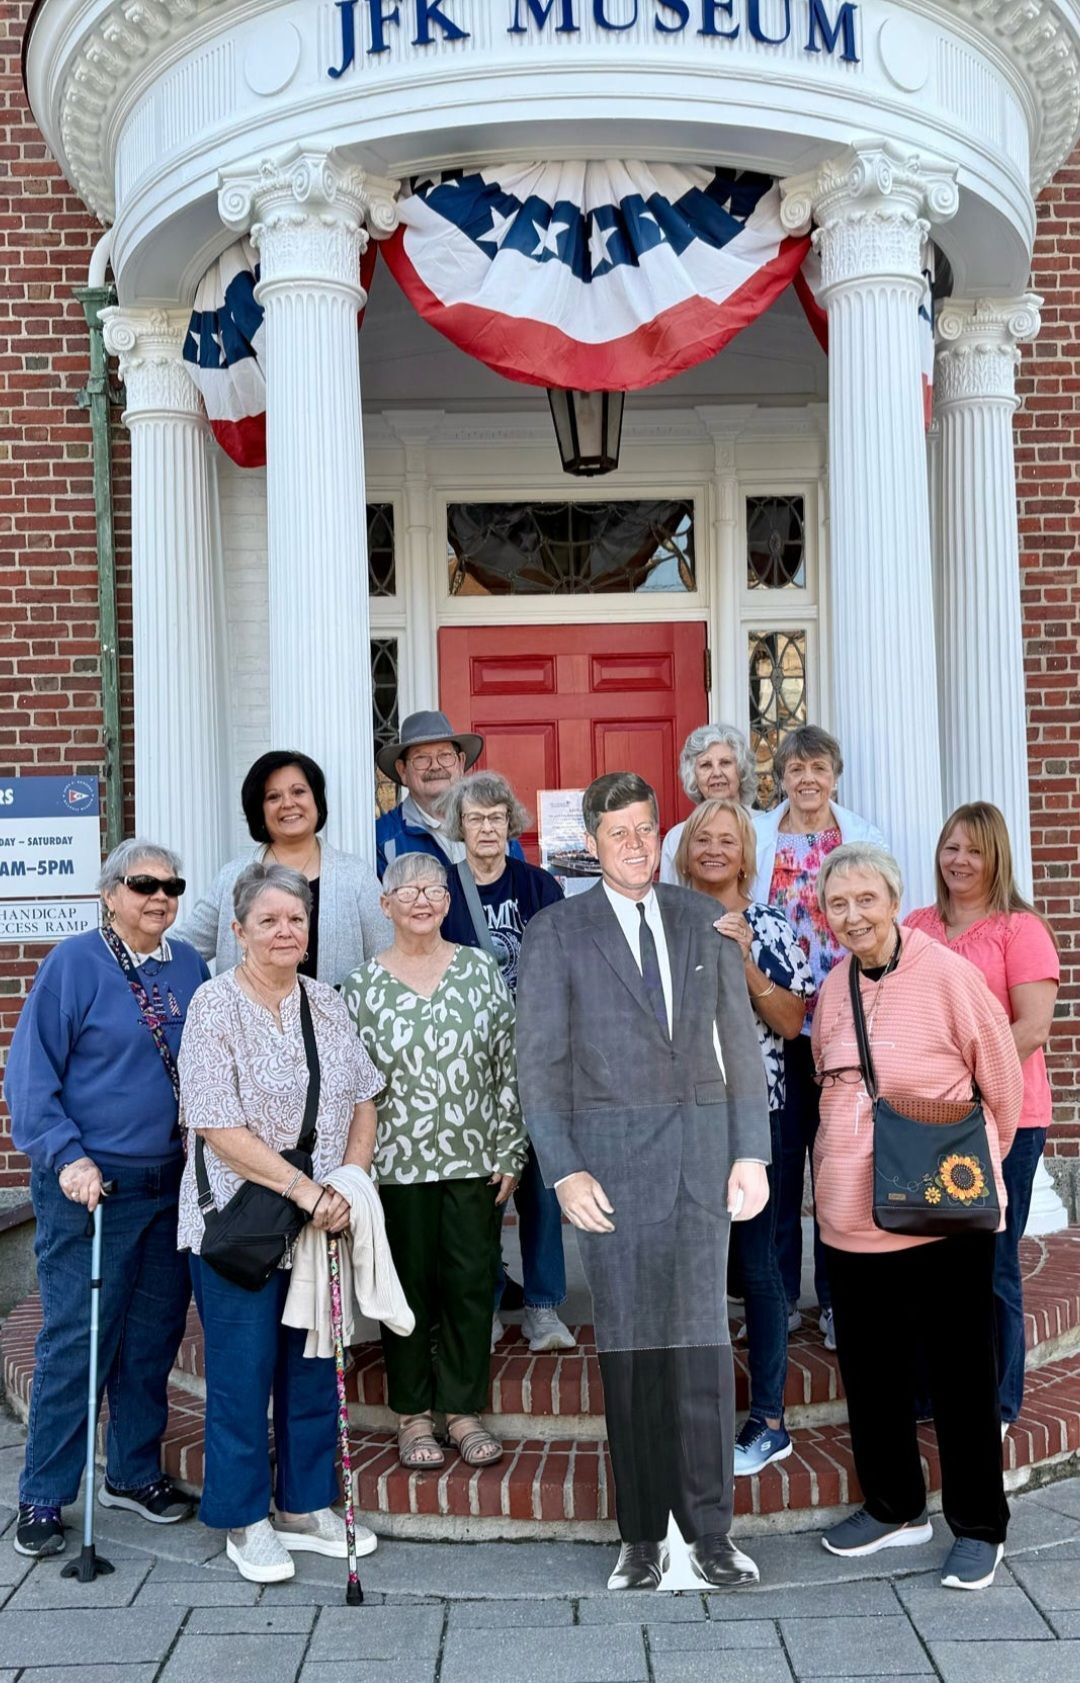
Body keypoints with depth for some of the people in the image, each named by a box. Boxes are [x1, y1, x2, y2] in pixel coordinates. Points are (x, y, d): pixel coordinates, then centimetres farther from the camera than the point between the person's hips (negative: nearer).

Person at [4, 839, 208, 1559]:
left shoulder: (190, 968, 7)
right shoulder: (75, 964, -8)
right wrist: (67, 1157, -18)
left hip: (175, 1185, 5)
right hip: (93, 1186, -5)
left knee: (155, 1338, 13)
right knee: (75, 1342, -1)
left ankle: (134, 1473, 29)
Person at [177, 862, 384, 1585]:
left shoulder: (327, 1002, 7)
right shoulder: (216, 1005, -10)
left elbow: (362, 1104, 9)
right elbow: (220, 1129, -15)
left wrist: (347, 1186, -6)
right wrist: (304, 1189, -17)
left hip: (322, 1219, 5)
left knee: (315, 1366, 12)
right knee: (243, 1370, 5)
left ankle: (306, 1506, 29)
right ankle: (246, 1521, 22)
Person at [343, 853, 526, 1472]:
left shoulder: (481, 970, 3)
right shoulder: (363, 986, 0)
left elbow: (508, 1067, 4)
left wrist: (509, 1152, 1)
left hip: (475, 1162, 1)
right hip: (397, 1164, -1)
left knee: (471, 1283, 5)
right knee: (409, 1286, 7)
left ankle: (464, 1409, 20)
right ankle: (413, 1414, 21)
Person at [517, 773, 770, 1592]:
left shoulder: (704, 920, 9)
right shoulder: (555, 933, 0)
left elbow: (740, 1041, 10)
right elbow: (539, 1062, -3)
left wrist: (752, 1153, 3)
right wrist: (563, 1172, -12)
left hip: (702, 1146, 2)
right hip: (611, 1154, -2)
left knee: (703, 1336, 0)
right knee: (631, 1344, 1)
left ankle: (711, 1531, 9)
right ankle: (642, 1537, 10)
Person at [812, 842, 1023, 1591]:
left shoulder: (947, 974, -12)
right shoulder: (833, 991, 5)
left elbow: (1003, 1081, -4)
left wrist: (976, 1168, 3)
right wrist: (839, 1166, 13)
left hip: (943, 1216, -5)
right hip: (852, 1214, 6)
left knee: (959, 1372, 7)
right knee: (870, 1368, 15)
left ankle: (979, 1527, 23)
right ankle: (893, 1507, 34)